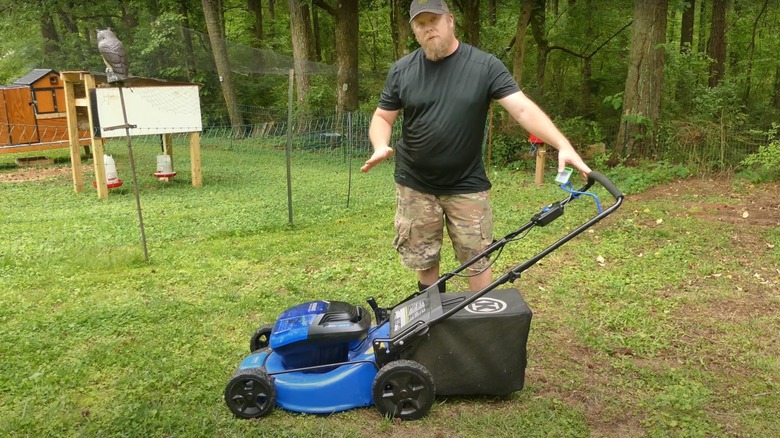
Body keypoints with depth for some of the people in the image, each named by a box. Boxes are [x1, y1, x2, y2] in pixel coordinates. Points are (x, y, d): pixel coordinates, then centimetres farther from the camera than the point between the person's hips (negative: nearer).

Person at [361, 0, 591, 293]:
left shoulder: (485, 66, -8)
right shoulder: (401, 70, 0)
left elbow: (523, 108, -15)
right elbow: (382, 118, 5)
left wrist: (562, 145, -28)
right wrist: (381, 147, -18)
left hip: (467, 186, -2)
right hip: (414, 185, 2)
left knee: (477, 261, 6)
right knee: (422, 260, 14)